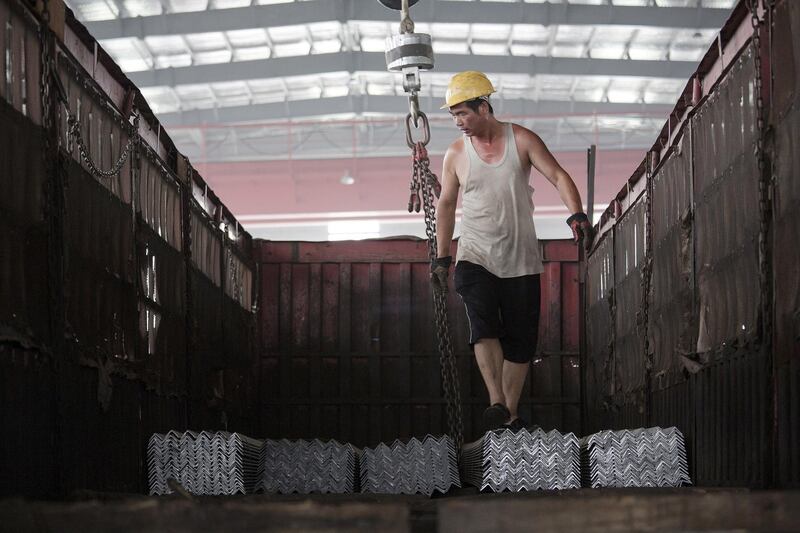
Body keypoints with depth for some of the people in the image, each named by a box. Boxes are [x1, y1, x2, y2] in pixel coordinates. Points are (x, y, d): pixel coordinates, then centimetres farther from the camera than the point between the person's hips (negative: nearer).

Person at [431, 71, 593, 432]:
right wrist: (442, 257, 15)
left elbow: (558, 177, -3)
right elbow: (446, 203, 15)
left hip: (521, 260, 1)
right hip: (475, 256, 0)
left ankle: (511, 415, 10)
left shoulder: (521, 140, 0)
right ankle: (497, 404, -31)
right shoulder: (456, 154, 4)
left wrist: (576, 214, -20)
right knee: (483, 325, -23)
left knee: (521, 339, 1)